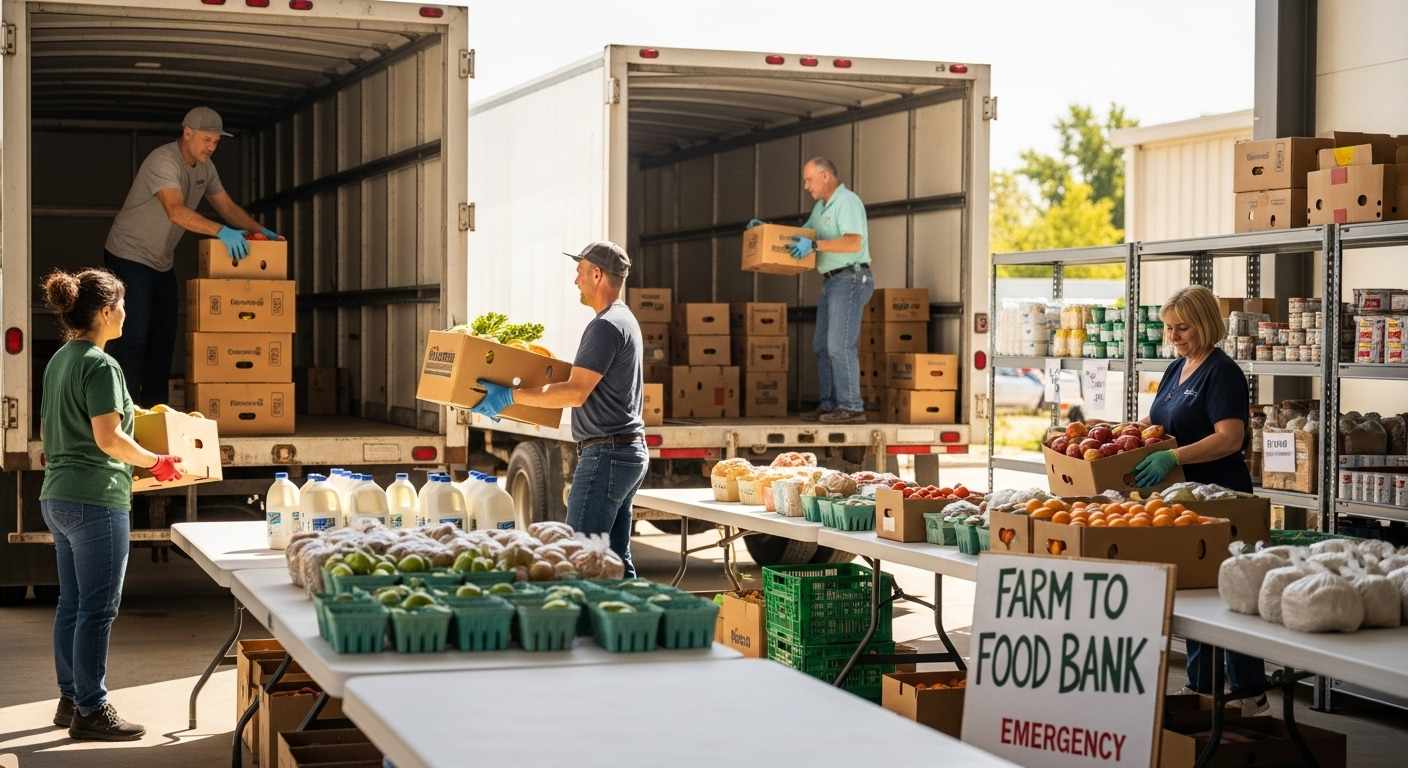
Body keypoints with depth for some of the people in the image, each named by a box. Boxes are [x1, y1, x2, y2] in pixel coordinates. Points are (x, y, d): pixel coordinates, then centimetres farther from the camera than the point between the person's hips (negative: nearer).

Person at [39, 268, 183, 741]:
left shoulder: (59, 361, 13)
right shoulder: (100, 365, -15)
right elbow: (108, 438, -21)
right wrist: (156, 463, -9)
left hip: (57, 497, 10)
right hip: (96, 500, -10)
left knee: (71, 603, 15)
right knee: (98, 608, -4)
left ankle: (71, 700, 23)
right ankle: (90, 711, 0)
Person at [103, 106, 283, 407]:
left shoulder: (205, 168, 4)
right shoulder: (163, 161, -24)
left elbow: (227, 206, 11)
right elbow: (176, 211, -37)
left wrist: (260, 231, -5)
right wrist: (222, 232, -45)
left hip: (162, 263, 9)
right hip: (129, 257, -9)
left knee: (163, 337, 10)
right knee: (133, 337, -12)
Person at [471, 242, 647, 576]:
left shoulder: (605, 326, -15)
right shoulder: (625, 320, 18)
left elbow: (576, 393, -20)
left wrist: (510, 396, -18)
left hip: (607, 453, -11)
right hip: (630, 451, 11)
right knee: (614, 558, 12)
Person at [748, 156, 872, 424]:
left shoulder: (847, 202, -12)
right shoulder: (820, 207, 19)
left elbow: (853, 243, -24)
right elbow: (802, 235, 25)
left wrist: (814, 245, -29)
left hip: (850, 279, -10)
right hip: (831, 281, 10)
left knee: (839, 344, -14)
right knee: (822, 345, 10)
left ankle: (851, 407, -13)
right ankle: (829, 405, 14)